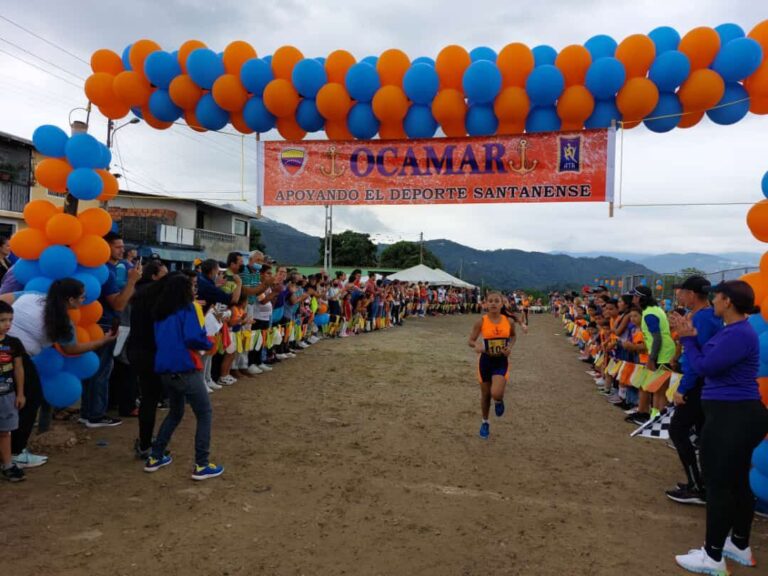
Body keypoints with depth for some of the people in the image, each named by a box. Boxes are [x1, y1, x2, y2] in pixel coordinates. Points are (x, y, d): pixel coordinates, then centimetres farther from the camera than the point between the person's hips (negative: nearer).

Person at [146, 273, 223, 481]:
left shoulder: (161, 312, 13)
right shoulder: (187, 308, -8)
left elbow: (162, 340, 18)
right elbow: (193, 338, -20)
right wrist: (210, 344, -2)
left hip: (165, 370, 7)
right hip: (185, 370, -7)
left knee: (175, 413, 25)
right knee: (205, 414, 4)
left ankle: (155, 458, 27)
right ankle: (201, 465, 2)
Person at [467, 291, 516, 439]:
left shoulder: (508, 321, -6)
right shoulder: (481, 322, -11)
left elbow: (513, 336, 15)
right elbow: (471, 341, -5)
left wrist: (510, 347, -4)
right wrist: (477, 346, -27)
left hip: (502, 361, 0)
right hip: (486, 360, 0)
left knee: (496, 394, -20)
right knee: (485, 394, 13)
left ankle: (499, 401, 19)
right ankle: (485, 423, 36)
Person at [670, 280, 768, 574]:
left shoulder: (739, 334, -21)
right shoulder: (733, 330, 12)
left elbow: (704, 367, -20)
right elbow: (709, 362, 13)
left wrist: (687, 338, -8)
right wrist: (689, 337, 6)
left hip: (732, 417, -11)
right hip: (736, 414, 11)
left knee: (719, 484, -2)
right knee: (737, 482, 19)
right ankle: (740, 546, 33)